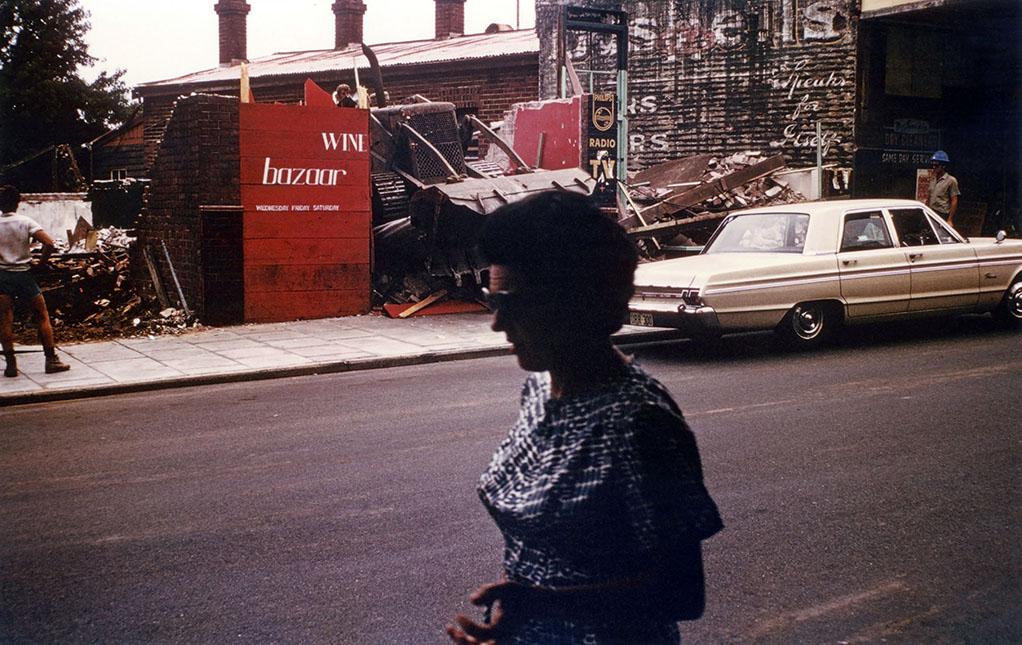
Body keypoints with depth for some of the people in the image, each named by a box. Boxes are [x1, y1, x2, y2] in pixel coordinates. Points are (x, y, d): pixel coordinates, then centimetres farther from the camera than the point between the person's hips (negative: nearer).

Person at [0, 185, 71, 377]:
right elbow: (49, 243, -15)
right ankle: (51, 360, 7)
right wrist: (42, 260, 0)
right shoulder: (26, 222, -5)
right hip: (24, 274, -1)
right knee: (42, 316, 9)